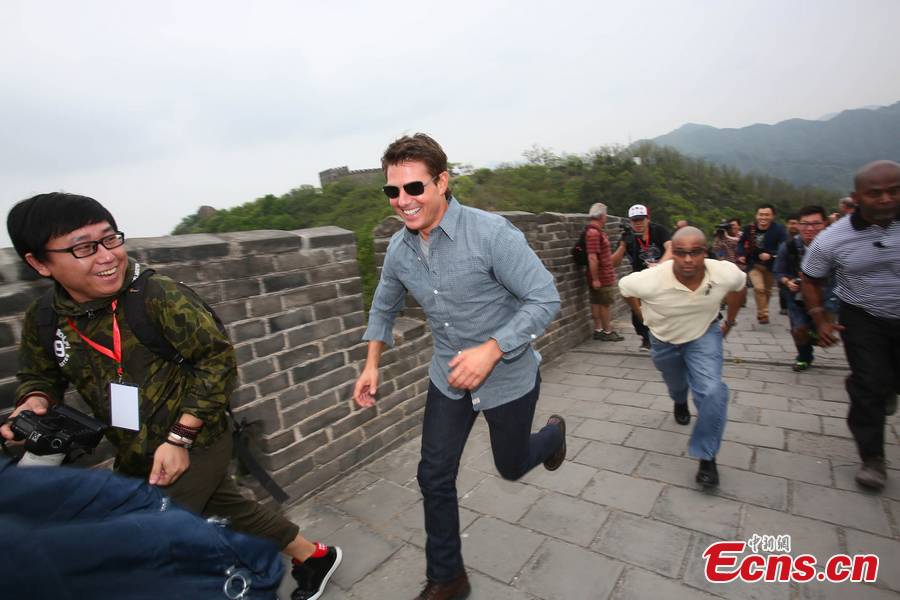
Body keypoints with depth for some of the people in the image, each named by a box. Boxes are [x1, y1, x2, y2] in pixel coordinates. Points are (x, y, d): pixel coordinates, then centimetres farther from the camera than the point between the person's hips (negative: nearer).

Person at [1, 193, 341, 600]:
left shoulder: (157, 296, -23)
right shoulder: (43, 319, -4)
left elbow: (218, 358, -19)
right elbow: (40, 376, 14)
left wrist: (179, 438, -20)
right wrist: (34, 402, -9)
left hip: (191, 448, -6)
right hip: (134, 458, 6)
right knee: (229, 508, 20)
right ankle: (313, 556, 43)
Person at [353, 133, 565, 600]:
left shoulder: (490, 232, -25)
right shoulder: (399, 248, -6)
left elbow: (545, 298, -23)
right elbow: (383, 307, 13)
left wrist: (491, 350, -31)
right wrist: (372, 365, 10)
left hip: (508, 378, -4)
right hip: (449, 380, 5)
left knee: (511, 467, 18)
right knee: (434, 477, 9)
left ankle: (552, 433, 54)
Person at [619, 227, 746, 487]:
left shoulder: (726, 274, -29)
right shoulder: (650, 280, -38)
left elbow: (740, 288, -2)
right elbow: (624, 287, -14)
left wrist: (729, 321, 5)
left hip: (705, 334, 0)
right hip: (664, 339, 0)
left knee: (712, 391, -19)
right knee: (675, 384, 25)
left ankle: (707, 457, 2)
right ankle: (680, 403, 66)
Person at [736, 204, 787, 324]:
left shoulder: (779, 229, -15)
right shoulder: (749, 228, -9)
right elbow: (741, 243, 10)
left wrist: (771, 255, -35)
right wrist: (741, 255, -5)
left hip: (771, 265, 1)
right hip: (753, 264, 0)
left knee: (767, 290, 16)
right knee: (759, 288, -18)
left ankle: (762, 313, 38)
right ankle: (763, 313, -2)